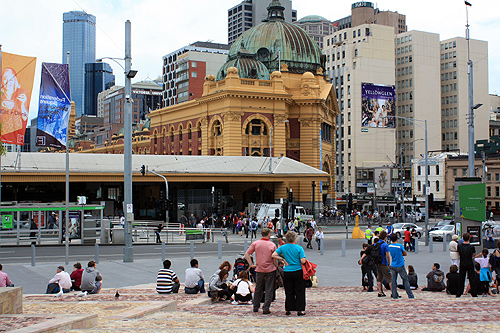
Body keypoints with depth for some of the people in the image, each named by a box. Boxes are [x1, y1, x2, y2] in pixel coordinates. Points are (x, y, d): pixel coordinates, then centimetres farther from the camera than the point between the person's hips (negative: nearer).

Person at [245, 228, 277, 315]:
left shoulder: (255, 243, -1)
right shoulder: (272, 245, -7)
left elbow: (247, 254, -5)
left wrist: (251, 264, -2)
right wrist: (276, 266, 8)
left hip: (259, 269, 3)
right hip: (270, 269, -3)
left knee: (258, 289, 17)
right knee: (269, 290, 4)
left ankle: (255, 307, 24)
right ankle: (266, 309, 0)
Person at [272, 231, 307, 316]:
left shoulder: (283, 247, 1)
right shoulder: (299, 248, -8)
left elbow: (273, 255, -4)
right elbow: (303, 261, -14)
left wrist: (283, 259, 4)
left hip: (287, 273, 3)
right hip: (298, 271, -3)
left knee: (289, 292, 11)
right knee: (299, 291, 6)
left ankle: (288, 310, 14)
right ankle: (300, 310, 6)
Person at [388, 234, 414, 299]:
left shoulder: (389, 246, 1)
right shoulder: (400, 246, -13)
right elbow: (405, 254, -1)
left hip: (393, 266, 4)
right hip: (400, 266, -4)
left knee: (393, 280, 5)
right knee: (405, 280, 4)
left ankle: (394, 295, 4)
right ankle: (410, 295, 8)